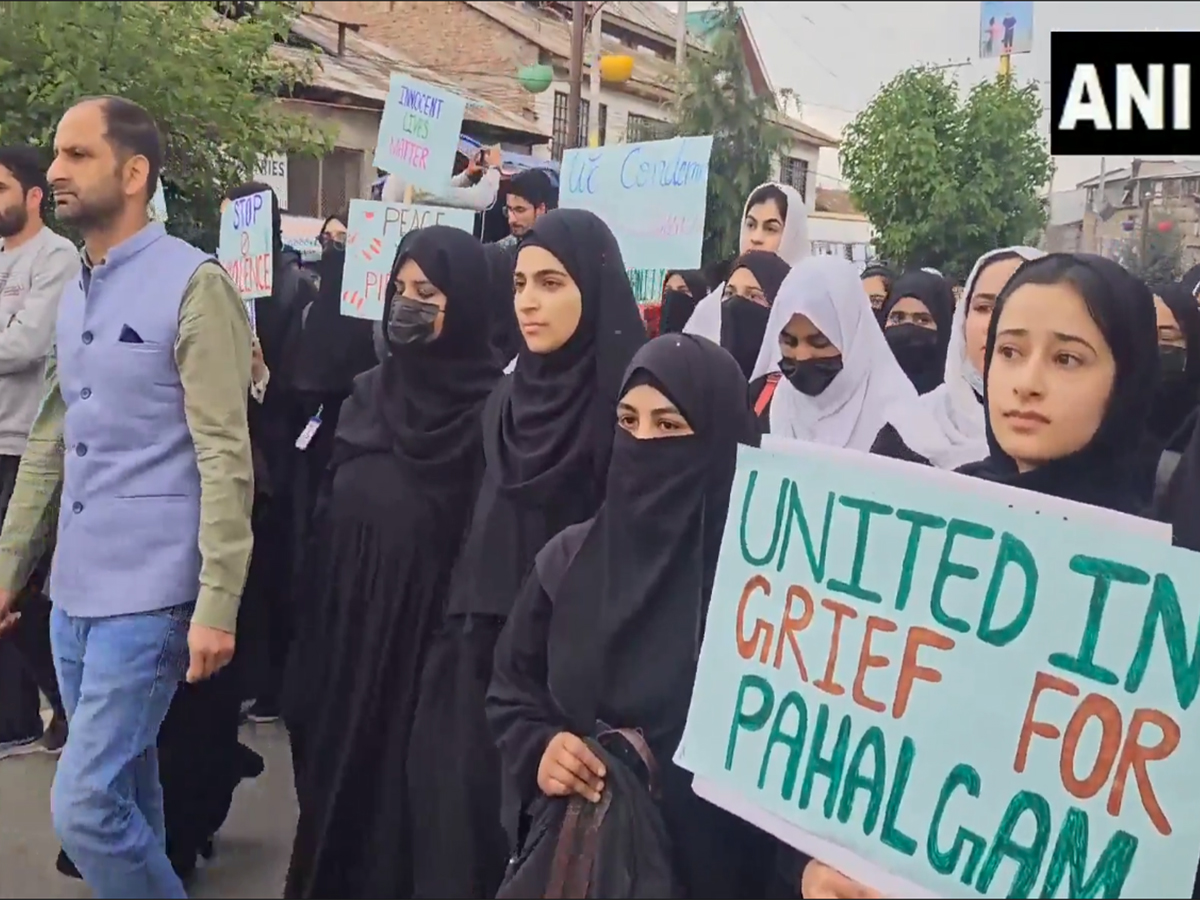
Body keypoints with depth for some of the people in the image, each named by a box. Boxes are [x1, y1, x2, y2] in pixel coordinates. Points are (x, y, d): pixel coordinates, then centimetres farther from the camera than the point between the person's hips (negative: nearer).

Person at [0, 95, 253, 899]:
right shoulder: (76, 295, 13)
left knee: (84, 807, -7)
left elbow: (225, 456, -15)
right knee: (123, 794, 17)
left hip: (147, 599, -7)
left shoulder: (194, 285, -11)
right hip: (73, 595, 8)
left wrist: (217, 604, -19)